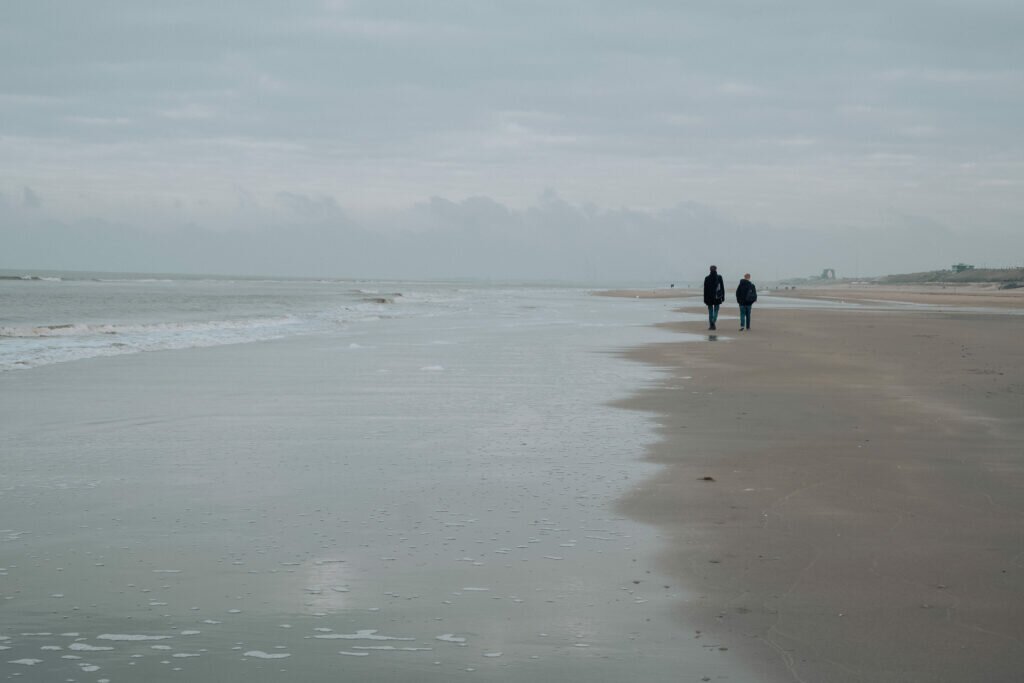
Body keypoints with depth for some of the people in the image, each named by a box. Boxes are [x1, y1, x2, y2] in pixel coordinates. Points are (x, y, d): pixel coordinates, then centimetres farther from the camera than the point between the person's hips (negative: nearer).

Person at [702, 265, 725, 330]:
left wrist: (705, 299, 4)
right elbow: (722, 288, 0)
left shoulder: (707, 278, -3)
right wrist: (723, 296, 9)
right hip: (717, 297, 0)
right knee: (716, 311, 5)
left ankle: (711, 325, 6)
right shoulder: (719, 277, -4)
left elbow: (705, 289, -1)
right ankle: (714, 322, -17)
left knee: (710, 311, 9)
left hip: (709, 297, 0)